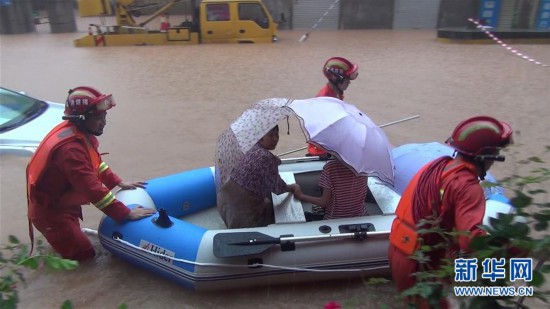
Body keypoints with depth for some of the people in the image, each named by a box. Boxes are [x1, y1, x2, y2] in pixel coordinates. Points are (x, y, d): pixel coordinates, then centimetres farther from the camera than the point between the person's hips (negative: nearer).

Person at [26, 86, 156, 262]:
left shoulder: (80, 132, -5)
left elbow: (95, 162, 12)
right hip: (51, 212, -9)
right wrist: (126, 214, -33)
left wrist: (118, 183, 6)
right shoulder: (70, 149, -34)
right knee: (84, 256, -2)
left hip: (64, 204, 9)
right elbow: (94, 190, -37)